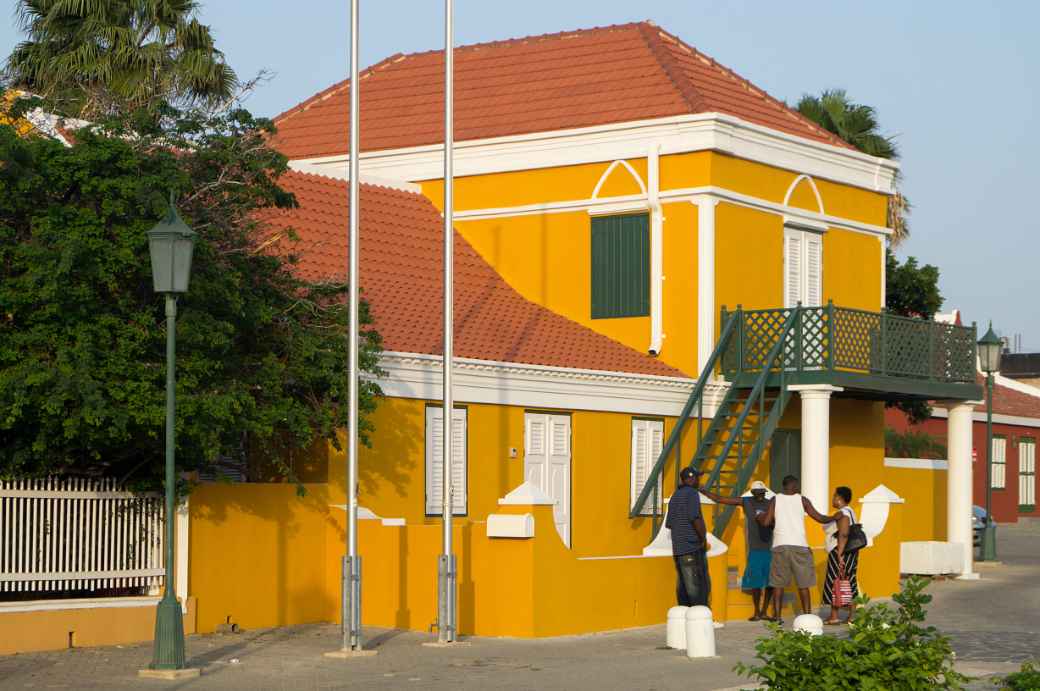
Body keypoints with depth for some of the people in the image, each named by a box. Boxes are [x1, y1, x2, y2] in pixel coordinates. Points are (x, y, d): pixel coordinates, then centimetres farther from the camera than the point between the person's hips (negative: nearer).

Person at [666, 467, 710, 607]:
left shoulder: (675, 496, 18)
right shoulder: (691, 493, -9)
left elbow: (669, 523, 20)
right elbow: (695, 518, -20)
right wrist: (704, 539, -11)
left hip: (677, 548, 9)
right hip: (693, 548, -9)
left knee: (683, 587, 8)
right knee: (700, 586, -9)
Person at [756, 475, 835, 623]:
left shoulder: (775, 500, 5)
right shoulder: (802, 500, 3)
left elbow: (766, 522, -4)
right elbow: (819, 518, 2)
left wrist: (760, 518, 19)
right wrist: (834, 517, 19)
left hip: (780, 546, 1)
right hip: (799, 546, -1)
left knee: (778, 583, 6)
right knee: (803, 583, 6)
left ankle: (777, 617, 2)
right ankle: (807, 616, 5)